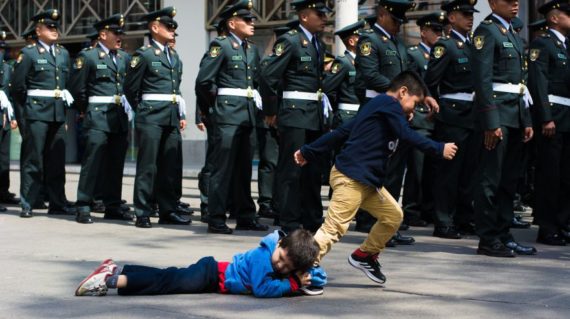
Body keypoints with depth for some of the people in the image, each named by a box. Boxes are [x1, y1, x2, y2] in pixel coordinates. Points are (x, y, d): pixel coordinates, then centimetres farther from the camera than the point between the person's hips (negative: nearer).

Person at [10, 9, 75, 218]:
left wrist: (66, 102, 11)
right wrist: (28, 107, 5)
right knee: (33, 159, -4)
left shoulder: (64, 54, 15)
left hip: (59, 113, 5)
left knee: (57, 160, 8)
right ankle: (27, 204, 0)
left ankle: (58, 203, 13)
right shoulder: (28, 53, -2)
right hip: (37, 114, -5)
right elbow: (17, 87, -2)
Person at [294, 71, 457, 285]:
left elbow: (341, 131, 22)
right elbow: (407, 135, -16)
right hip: (351, 178, -10)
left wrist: (309, 152, 22)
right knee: (333, 228, -15)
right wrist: (440, 149, -11)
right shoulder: (389, 103, -5)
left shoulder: (376, 106, 22)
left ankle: (364, 256, 24)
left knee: (393, 216, 12)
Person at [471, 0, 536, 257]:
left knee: (509, 179, 11)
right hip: (497, 112, -9)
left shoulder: (513, 35, 20)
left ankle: (503, 235, 18)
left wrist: (526, 120, 16)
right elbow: (482, 79, -15)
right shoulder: (486, 31, -8)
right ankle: (488, 240, 1)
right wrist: (491, 123, -20)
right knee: (490, 179, -4)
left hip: (516, 114, 9)